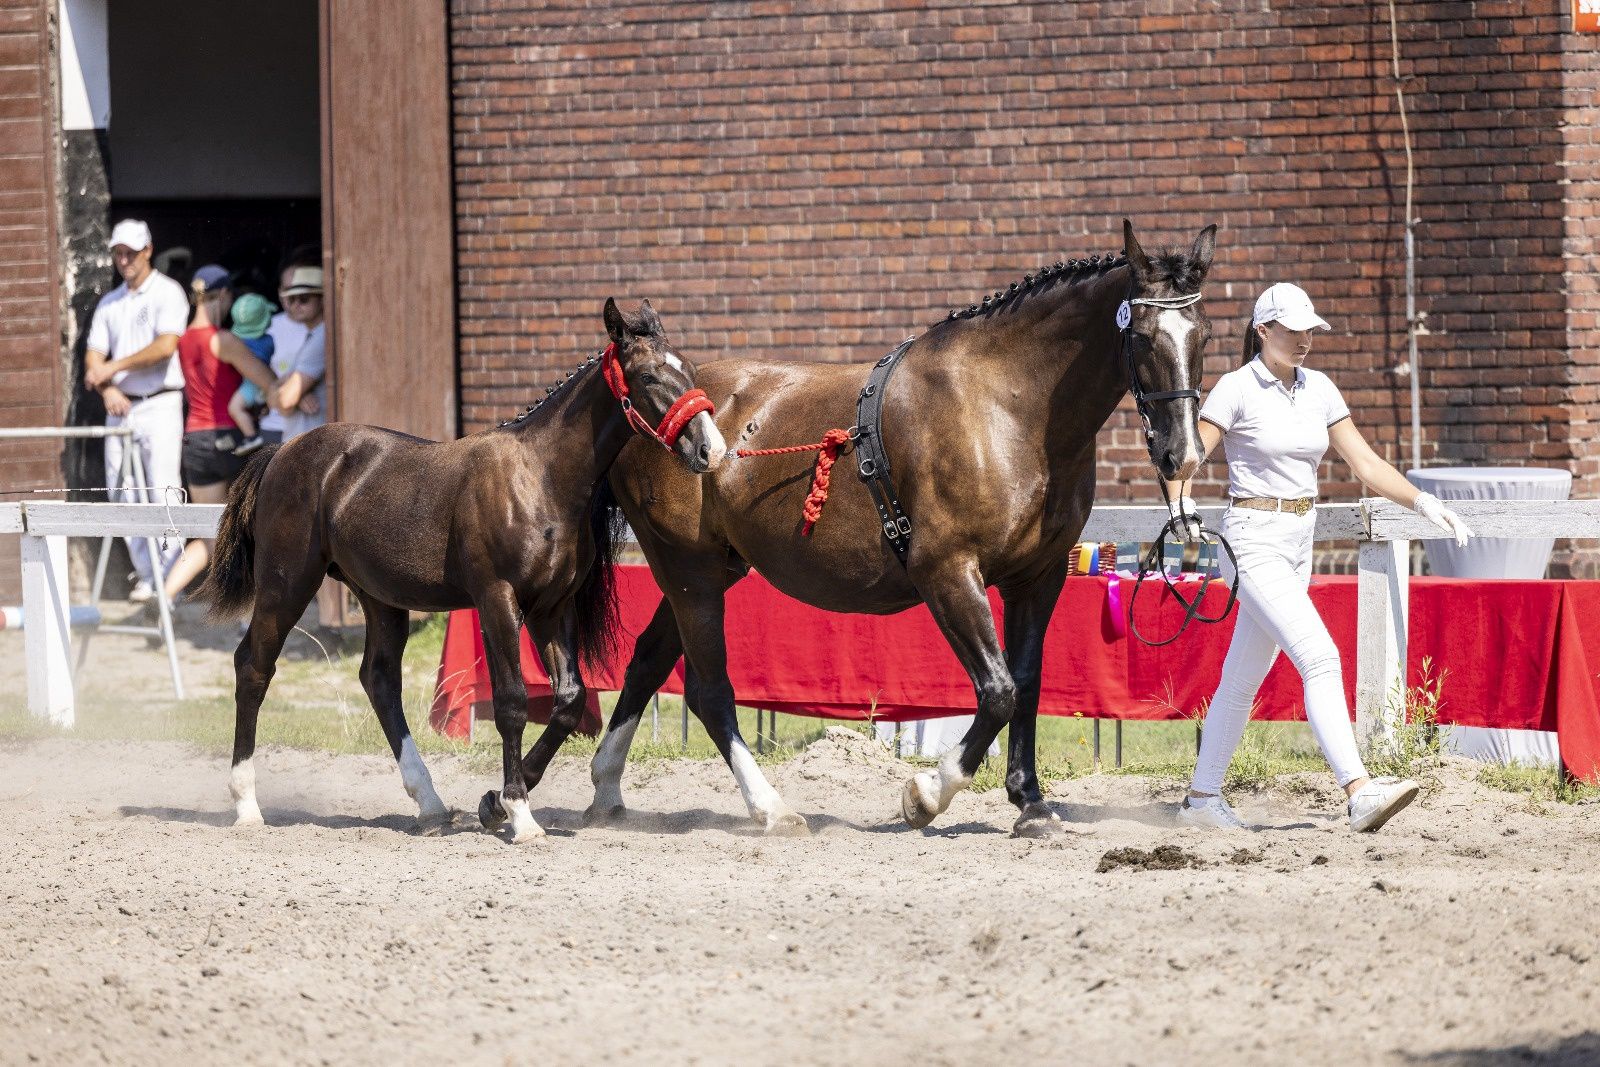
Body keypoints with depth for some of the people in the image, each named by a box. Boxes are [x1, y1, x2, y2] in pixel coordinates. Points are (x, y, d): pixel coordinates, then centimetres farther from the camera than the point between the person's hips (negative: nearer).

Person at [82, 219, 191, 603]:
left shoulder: (167, 292, -1)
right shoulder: (109, 304, 17)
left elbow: (166, 346, -14)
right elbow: (94, 355, 11)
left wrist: (115, 366, -15)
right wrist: (107, 389, -9)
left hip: (160, 405, -6)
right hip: (120, 408, 6)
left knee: (163, 491, -11)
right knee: (123, 494, 3)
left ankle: (170, 576, -10)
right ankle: (146, 576, 8)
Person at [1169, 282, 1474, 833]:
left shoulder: (1319, 390, 9)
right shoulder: (1236, 389, -9)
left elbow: (1365, 463, 10)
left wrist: (1423, 503, -2)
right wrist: (1183, 508, -33)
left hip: (1297, 545, 7)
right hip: (1253, 542, -7)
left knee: (1243, 678, 14)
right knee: (1319, 657, -21)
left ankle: (1201, 797, 24)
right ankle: (1359, 793, -30)